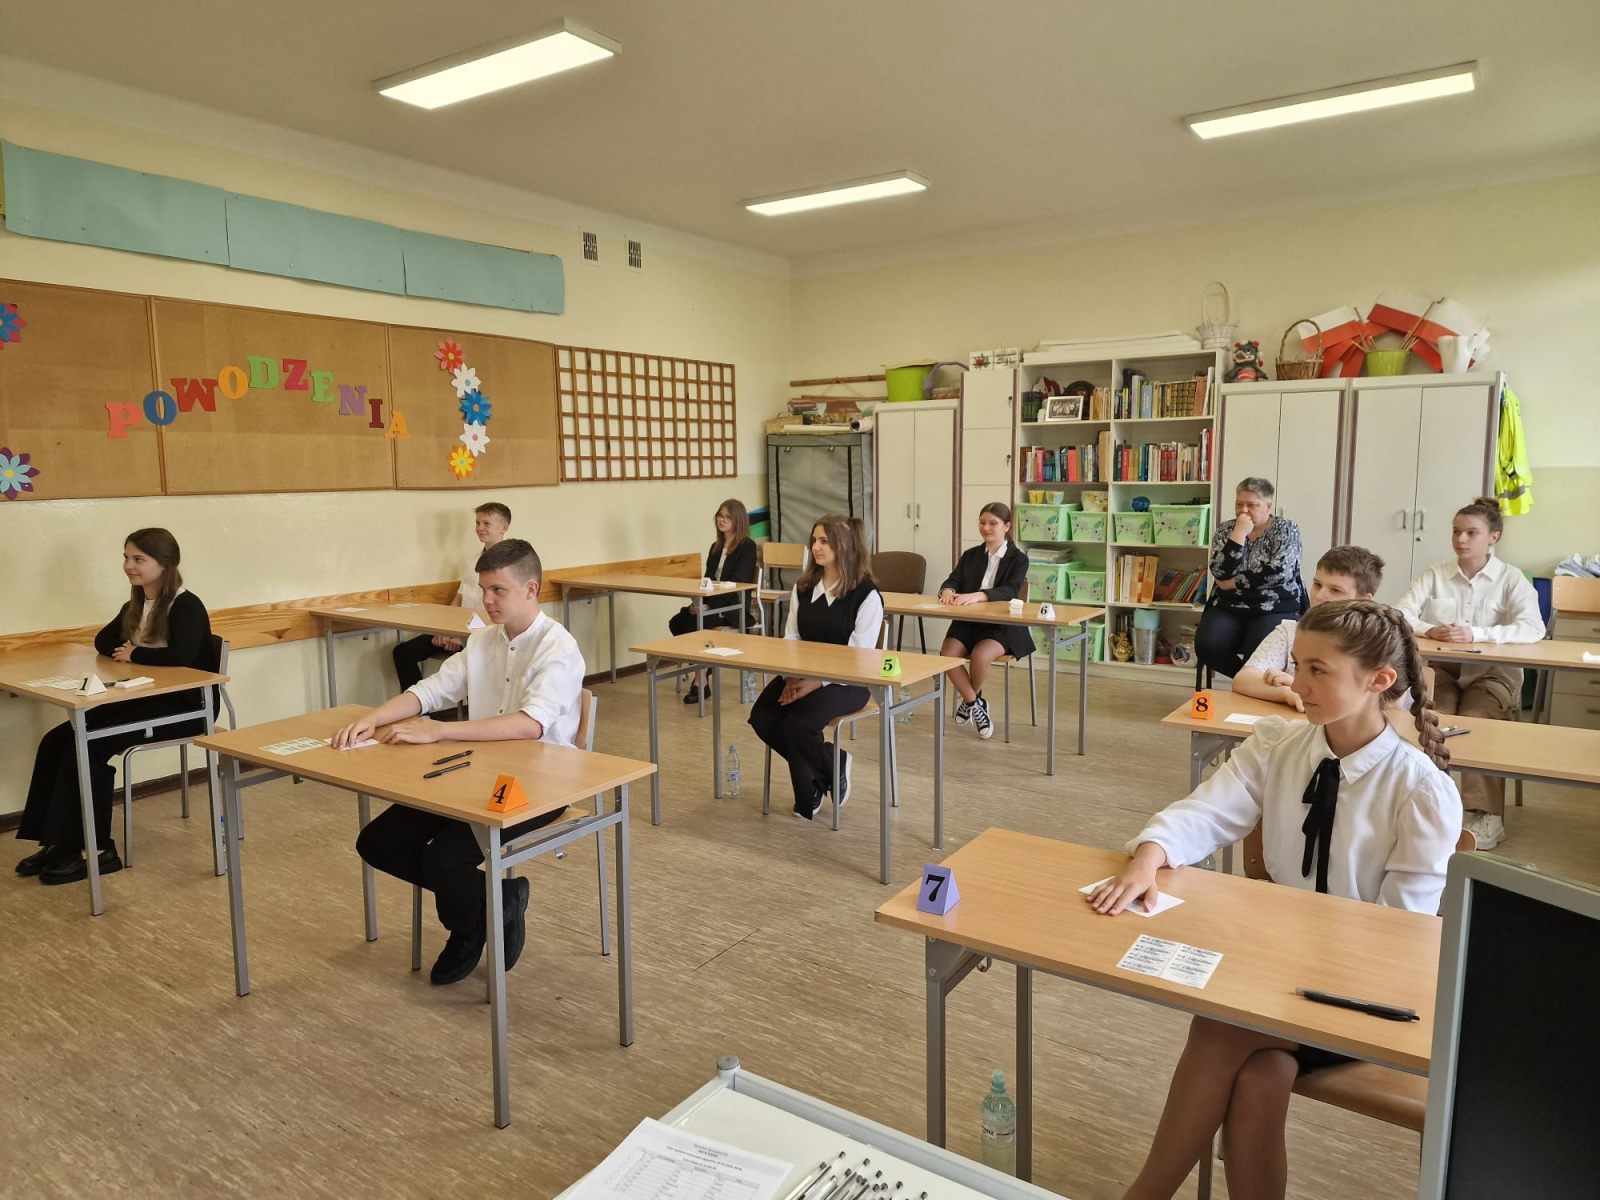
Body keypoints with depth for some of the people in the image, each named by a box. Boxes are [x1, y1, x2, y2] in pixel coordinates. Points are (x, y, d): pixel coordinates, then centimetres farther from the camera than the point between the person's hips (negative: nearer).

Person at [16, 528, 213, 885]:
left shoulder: (187, 606, -15)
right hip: (143, 699, 9)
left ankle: (96, 850, -10)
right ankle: (58, 842, 0)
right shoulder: (136, 605, 13)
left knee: (87, 747, -20)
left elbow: (180, 656, -30)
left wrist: (134, 654, -13)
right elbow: (103, 641, 22)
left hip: (183, 706, -9)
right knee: (57, 740, -4)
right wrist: (123, 652, -2)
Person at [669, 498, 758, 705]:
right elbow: (707, 580, 14)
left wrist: (709, 605, -23)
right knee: (676, 622, -16)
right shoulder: (716, 547, 17)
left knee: (694, 622, -28)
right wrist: (699, 602, -6)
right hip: (713, 604, 7)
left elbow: (737, 584, -15)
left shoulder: (747, 547, -6)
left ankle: (701, 681, -16)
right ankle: (703, 668, -4)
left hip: (734, 607, -7)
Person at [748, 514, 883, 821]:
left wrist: (818, 681, -24)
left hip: (846, 681, -6)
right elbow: (791, 638, 9)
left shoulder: (866, 593, -11)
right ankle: (819, 775, 6)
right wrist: (791, 676, -9)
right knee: (761, 717, -17)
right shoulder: (803, 588, 9)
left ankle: (809, 795, 4)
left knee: (798, 725, -29)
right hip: (803, 675, 7)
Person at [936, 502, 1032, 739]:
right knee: (948, 654, -26)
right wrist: (948, 591, -28)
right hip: (968, 622, 4)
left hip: (1003, 626, -4)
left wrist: (977, 596, -37)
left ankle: (970, 700, 0)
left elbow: (1010, 591, -18)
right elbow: (953, 580, 0)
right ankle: (975, 703, -3)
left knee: (980, 655, -32)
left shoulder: (1018, 559, 0)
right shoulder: (970, 556, 14)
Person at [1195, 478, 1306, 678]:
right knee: (1207, 646, -24)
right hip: (1229, 607, 4)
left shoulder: (1286, 529, -1)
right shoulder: (1225, 529, 6)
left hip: (1275, 609, -3)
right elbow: (1220, 573, -9)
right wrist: (1239, 533, -14)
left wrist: (1234, 583, -10)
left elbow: (1278, 572, -17)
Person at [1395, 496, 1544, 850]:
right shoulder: (1435, 575, 5)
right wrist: (1430, 630, -26)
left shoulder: (1511, 579, -1)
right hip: (1441, 670, 2)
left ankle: (1487, 817, -18)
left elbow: (1533, 628, -16)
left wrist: (1476, 634, -30)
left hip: (1492, 675, -1)